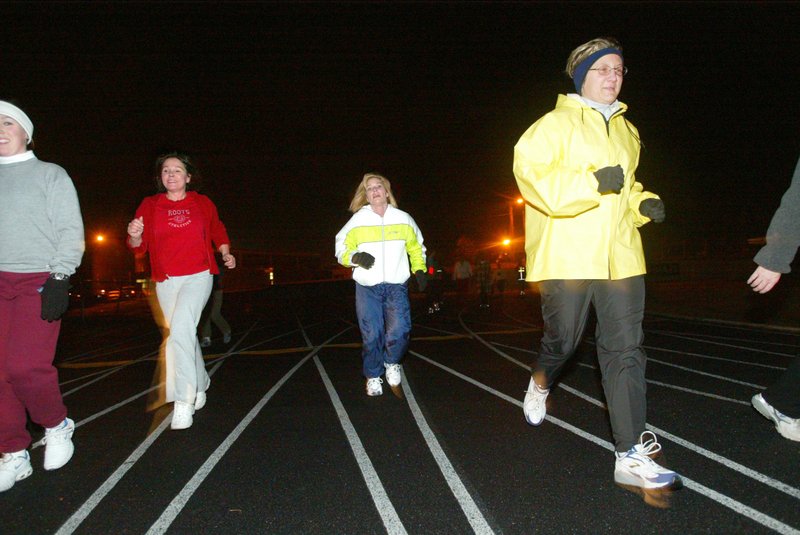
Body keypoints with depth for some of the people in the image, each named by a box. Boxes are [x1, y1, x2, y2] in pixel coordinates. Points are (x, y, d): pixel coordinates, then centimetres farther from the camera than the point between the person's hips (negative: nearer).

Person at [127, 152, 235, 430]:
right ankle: (200, 385, 36)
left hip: (198, 276, -3)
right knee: (185, 334, 12)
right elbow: (138, 248, 1)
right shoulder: (149, 205, 4)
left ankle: (184, 401, -18)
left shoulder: (202, 203, 4)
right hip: (166, 281, 3)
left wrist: (226, 253, 6)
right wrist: (135, 236, -20)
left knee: (180, 328, -22)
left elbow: (218, 232, 21)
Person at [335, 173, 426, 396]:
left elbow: (416, 247, 19)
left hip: (397, 286, 1)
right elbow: (341, 249, 5)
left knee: (399, 330, -10)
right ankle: (373, 377, 22)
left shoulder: (403, 219, 6)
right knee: (371, 335, 1)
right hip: (367, 287, -1)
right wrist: (355, 257, -16)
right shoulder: (357, 221, 1)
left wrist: (419, 270, 6)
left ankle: (392, 363, 22)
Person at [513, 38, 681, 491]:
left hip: (620, 257, 6)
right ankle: (540, 384, 40)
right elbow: (530, 173, -14)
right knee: (563, 340, 4)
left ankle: (632, 455, 5)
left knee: (626, 350, 0)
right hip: (566, 256, -5)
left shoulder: (628, 131, 20)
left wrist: (644, 203, 10)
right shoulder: (556, 124, 0)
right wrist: (593, 181, -22)